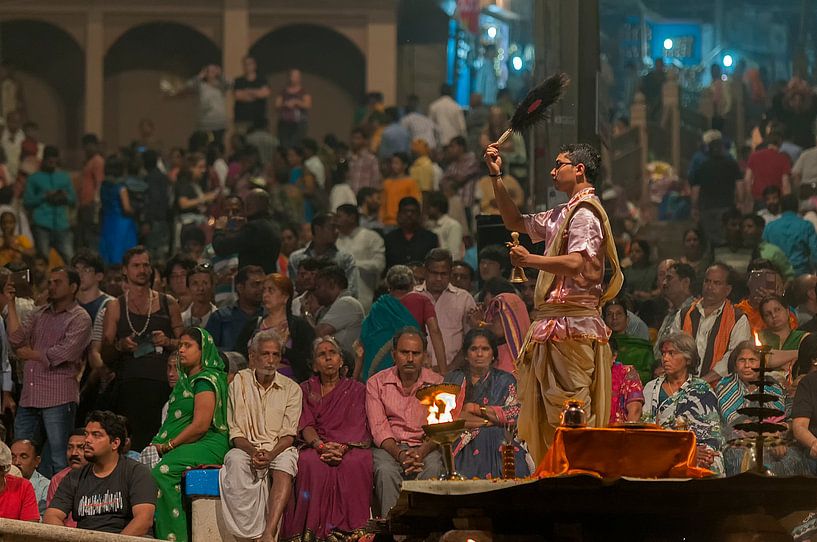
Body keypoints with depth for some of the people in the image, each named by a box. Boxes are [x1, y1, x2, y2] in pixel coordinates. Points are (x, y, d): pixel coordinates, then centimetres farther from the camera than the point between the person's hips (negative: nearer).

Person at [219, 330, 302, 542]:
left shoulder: (291, 389, 7)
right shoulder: (239, 383, 7)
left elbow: (288, 436, 1)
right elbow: (236, 433, 3)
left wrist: (271, 455, -20)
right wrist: (253, 451, -17)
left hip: (278, 450, 0)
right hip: (246, 448, 0)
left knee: (285, 462, -35)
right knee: (236, 460, -35)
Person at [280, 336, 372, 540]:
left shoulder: (356, 389, 15)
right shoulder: (306, 390, 18)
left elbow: (357, 427, 2)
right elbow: (306, 426, 4)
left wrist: (342, 448, -19)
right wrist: (321, 446, -19)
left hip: (351, 446, 0)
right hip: (317, 445, 1)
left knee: (354, 464, -37)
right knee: (310, 462, -36)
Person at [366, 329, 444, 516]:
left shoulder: (437, 383, 6)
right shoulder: (376, 383, 6)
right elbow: (379, 428, -3)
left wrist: (422, 451, -21)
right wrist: (399, 454, -20)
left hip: (425, 446, 0)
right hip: (389, 447, 0)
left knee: (432, 470, -33)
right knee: (385, 471, -33)